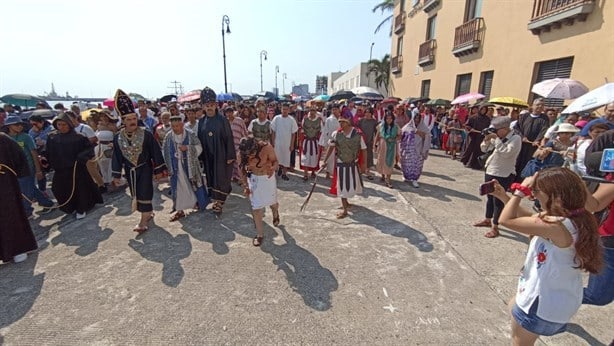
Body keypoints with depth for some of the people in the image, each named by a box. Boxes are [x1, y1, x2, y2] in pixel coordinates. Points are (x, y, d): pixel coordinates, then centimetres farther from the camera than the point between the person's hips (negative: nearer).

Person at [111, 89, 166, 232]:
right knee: (136, 194, 15)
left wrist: (158, 170, -7)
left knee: (145, 193, -3)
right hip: (130, 171, 4)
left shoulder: (146, 134, -14)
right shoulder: (117, 137, -4)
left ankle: (144, 221, 6)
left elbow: (155, 152, -9)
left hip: (145, 168, -4)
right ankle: (148, 212, 35)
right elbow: (116, 156, 4)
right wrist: (116, 175, 5)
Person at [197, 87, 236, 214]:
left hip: (221, 155, -4)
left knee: (221, 178, 0)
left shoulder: (222, 120, -8)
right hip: (208, 156, 5)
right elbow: (200, 139, 9)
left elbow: (229, 138, -9)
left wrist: (230, 156, -12)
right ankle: (216, 200, 26)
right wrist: (201, 156, 5)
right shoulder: (201, 121, 5)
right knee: (211, 178, 12)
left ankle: (220, 202, 8)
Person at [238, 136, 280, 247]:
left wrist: (273, 168, -38)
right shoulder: (242, 153, -20)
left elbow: (275, 161, -16)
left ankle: (275, 213, 56)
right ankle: (260, 234, 19)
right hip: (253, 179, 1)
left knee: (272, 202, 18)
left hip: (267, 178, -1)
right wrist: (245, 185, -6)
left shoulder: (266, 147, -30)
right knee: (256, 207, 1)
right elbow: (243, 169, -5)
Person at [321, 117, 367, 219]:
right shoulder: (336, 134, -8)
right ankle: (344, 209, 15)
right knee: (342, 186, 3)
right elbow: (331, 147, 3)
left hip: (353, 164, 1)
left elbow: (363, 149, -4)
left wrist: (364, 164, -5)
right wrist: (325, 161, 0)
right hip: (341, 164, 0)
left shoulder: (358, 134, -11)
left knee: (353, 184, 15)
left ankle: (345, 202, 45)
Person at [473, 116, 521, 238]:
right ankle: (487, 220, 35)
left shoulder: (515, 138, -14)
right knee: (489, 197, 19)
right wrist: (487, 139, -8)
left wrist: (496, 139, -23)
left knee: (498, 200, 0)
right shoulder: (497, 137, 6)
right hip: (490, 171, 8)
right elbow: (484, 149, 10)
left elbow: (506, 153, -28)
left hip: (504, 175, -7)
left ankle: (495, 227, 10)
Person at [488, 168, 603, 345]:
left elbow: (506, 220, -31)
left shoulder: (556, 226, -36)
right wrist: (503, 195, 3)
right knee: (515, 307, 35)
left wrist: (521, 190, -20)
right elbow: (529, 217, 8)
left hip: (544, 302, -9)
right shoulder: (573, 218, -5)